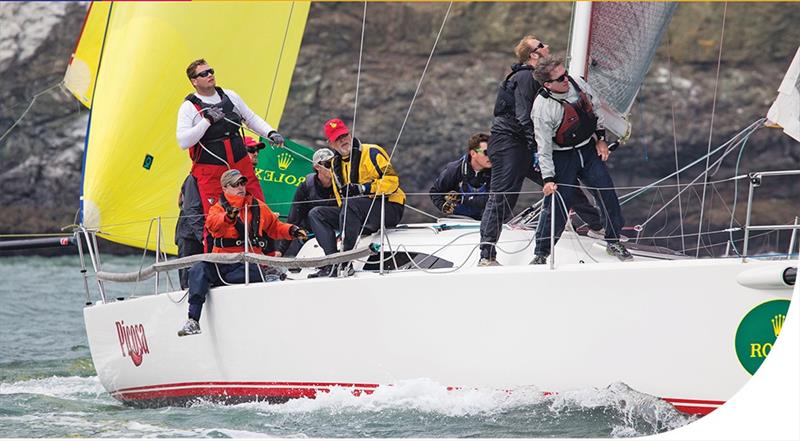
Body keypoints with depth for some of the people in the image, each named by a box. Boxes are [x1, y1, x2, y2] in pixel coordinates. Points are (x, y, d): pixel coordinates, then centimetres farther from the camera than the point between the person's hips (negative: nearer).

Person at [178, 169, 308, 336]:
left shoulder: (258, 207, 15)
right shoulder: (218, 208, 6)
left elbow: (274, 227, 25)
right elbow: (212, 223, -18)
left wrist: (292, 231, 6)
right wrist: (228, 217, -39)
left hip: (248, 262, 0)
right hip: (222, 261, 0)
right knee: (198, 270, -28)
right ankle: (193, 320, -33)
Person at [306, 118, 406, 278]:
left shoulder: (371, 153, -9)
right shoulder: (335, 164, 15)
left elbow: (392, 181, -18)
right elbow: (341, 199, 22)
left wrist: (361, 188, -23)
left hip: (390, 208, -8)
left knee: (350, 204, -35)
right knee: (316, 214, -3)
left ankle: (347, 262, -33)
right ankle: (332, 264, -20)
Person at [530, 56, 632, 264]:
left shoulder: (576, 83, -8)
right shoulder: (542, 108, -24)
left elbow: (595, 107, 10)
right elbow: (544, 147, -20)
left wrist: (601, 139, 11)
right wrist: (548, 178, -22)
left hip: (589, 149, 5)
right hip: (562, 157, -5)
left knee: (607, 193, 2)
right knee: (556, 205, -7)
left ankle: (613, 242, 18)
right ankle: (540, 254, 7)